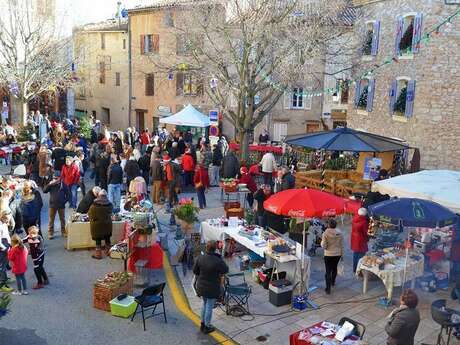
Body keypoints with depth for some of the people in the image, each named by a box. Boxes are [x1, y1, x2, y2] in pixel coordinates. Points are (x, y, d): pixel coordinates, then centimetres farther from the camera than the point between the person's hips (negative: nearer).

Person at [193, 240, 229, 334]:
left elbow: (195, 271, -2)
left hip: (201, 286, 5)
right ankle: (207, 327, 26)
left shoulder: (200, 258, -14)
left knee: (205, 304, 25)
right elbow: (225, 270, -9)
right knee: (209, 306, 12)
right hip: (212, 288, -5)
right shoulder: (218, 261, -27)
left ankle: (202, 324, 38)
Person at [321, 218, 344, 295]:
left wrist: (322, 241, 4)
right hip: (338, 254, 4)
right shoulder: (339, 232, -6)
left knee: (328, 271, 2)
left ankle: (328, 289, -2)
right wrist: (342, 253, 13)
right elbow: (341, 244, 2)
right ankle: (333, 282, 46)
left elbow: (324, 246, -16)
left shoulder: (326, 233, -17)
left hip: (328, 255, -4)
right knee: (334, 268, 26)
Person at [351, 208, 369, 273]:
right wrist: (367, 238, 3)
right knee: (361, 254, 1)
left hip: (354, 239, 8)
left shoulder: (354, 219, 0)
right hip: (361, 240, -8)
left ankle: (354, 269, 28)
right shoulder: (364, 221, -20)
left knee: (355, 254, 18)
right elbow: (365, 232, -13)